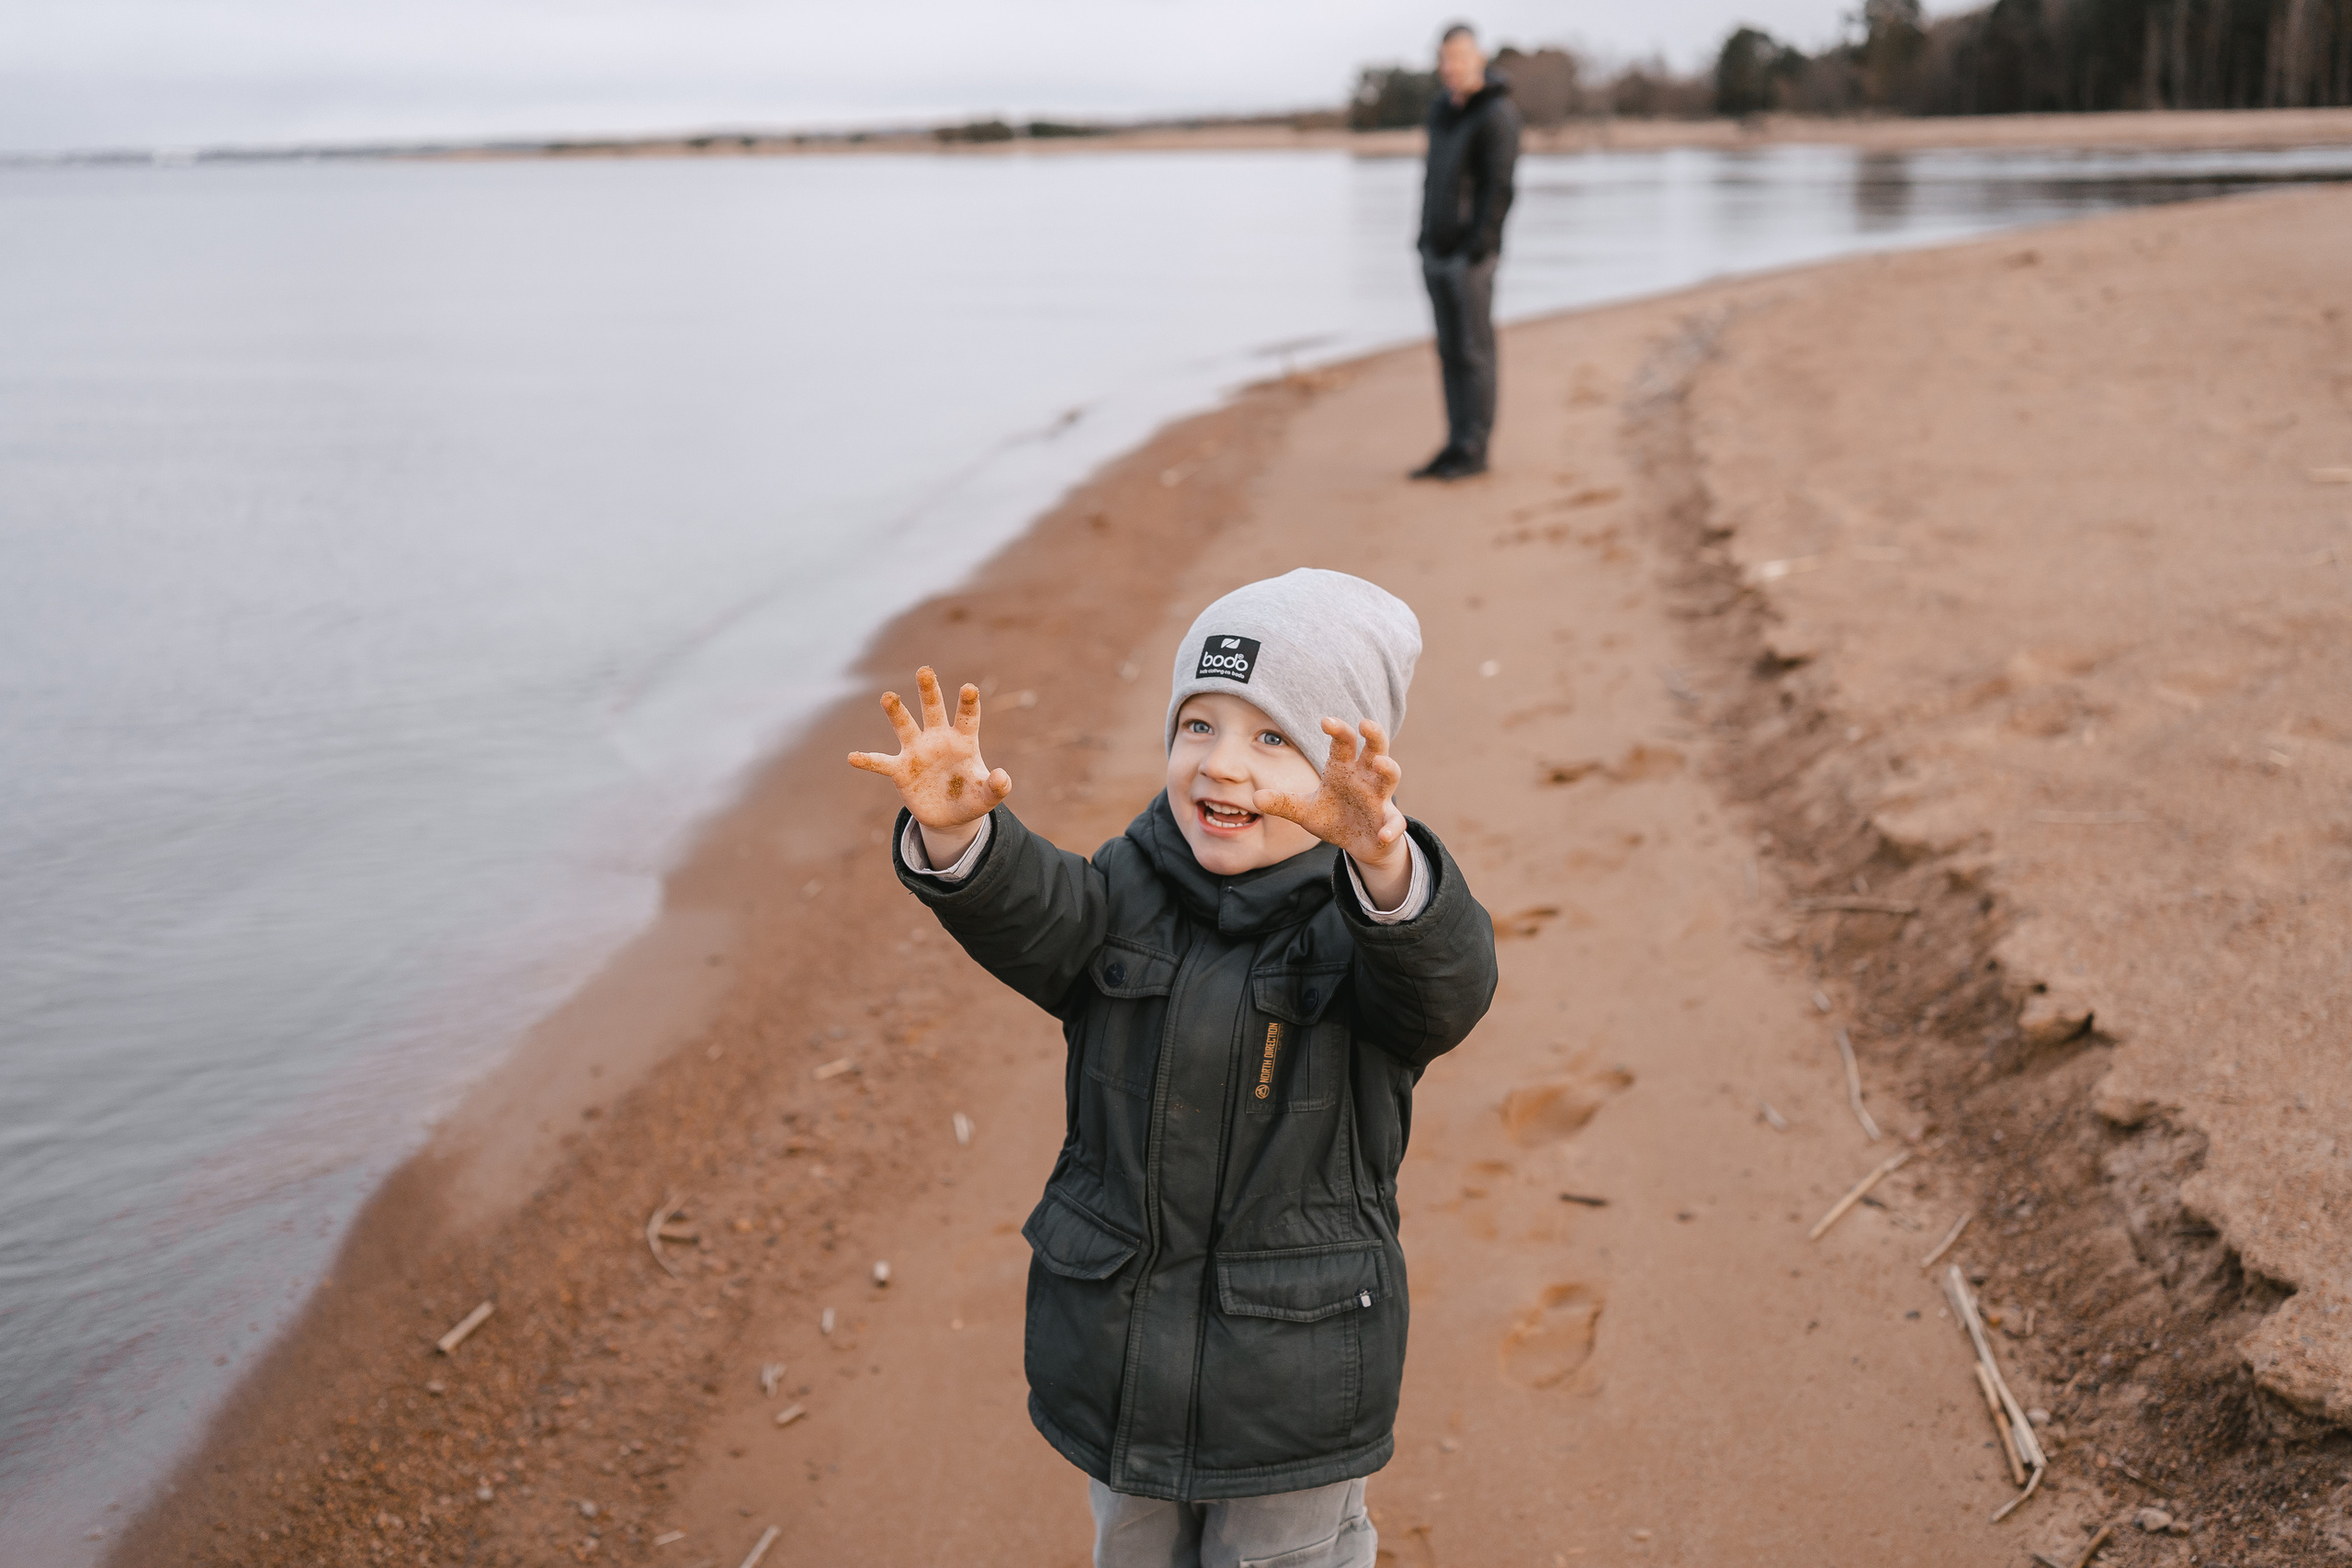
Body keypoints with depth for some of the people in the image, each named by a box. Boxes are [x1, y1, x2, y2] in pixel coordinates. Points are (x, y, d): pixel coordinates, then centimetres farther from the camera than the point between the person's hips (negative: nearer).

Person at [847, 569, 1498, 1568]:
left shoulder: (1357, 919, -15)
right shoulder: (1125, 897, -5)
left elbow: (1448, 981, -35)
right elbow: (1030, 910, -23)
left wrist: (1385, 864, -57)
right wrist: (956, 832, -45)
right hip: (1117, 1363, 4)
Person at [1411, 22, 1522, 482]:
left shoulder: (1497, 112, -11)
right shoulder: (1442, 108, 13)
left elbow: (1499, 187, -16)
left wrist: (1477, 249, -21)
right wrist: (1425, 237, 14)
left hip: (1471, 253, -8)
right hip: (1437, 251, 8)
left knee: (1474, 351, -4)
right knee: (1450, 352, 9)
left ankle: (1474, 450, 1)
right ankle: (1456, 445, 14)